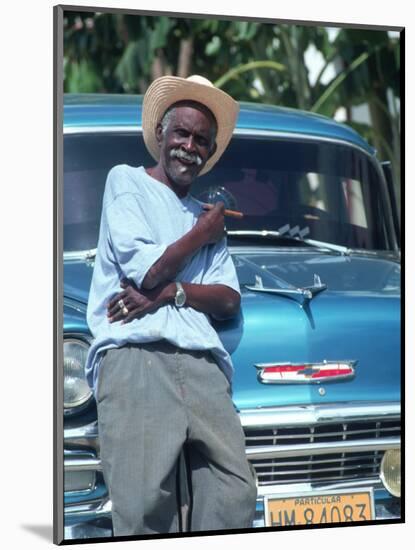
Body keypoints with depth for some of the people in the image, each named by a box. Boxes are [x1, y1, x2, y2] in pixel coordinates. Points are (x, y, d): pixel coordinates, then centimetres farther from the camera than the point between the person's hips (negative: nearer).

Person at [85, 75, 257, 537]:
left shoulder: (205, 215, 28)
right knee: (146, 508, -18)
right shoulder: (126, 181, 12)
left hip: (202, 364, 5)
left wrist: (169, 292, -5)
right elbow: (147, 271, -2)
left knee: (234, 500, -12)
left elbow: (229, 301, 14)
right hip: (134, 356, -5)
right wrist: (203, 233, 13)